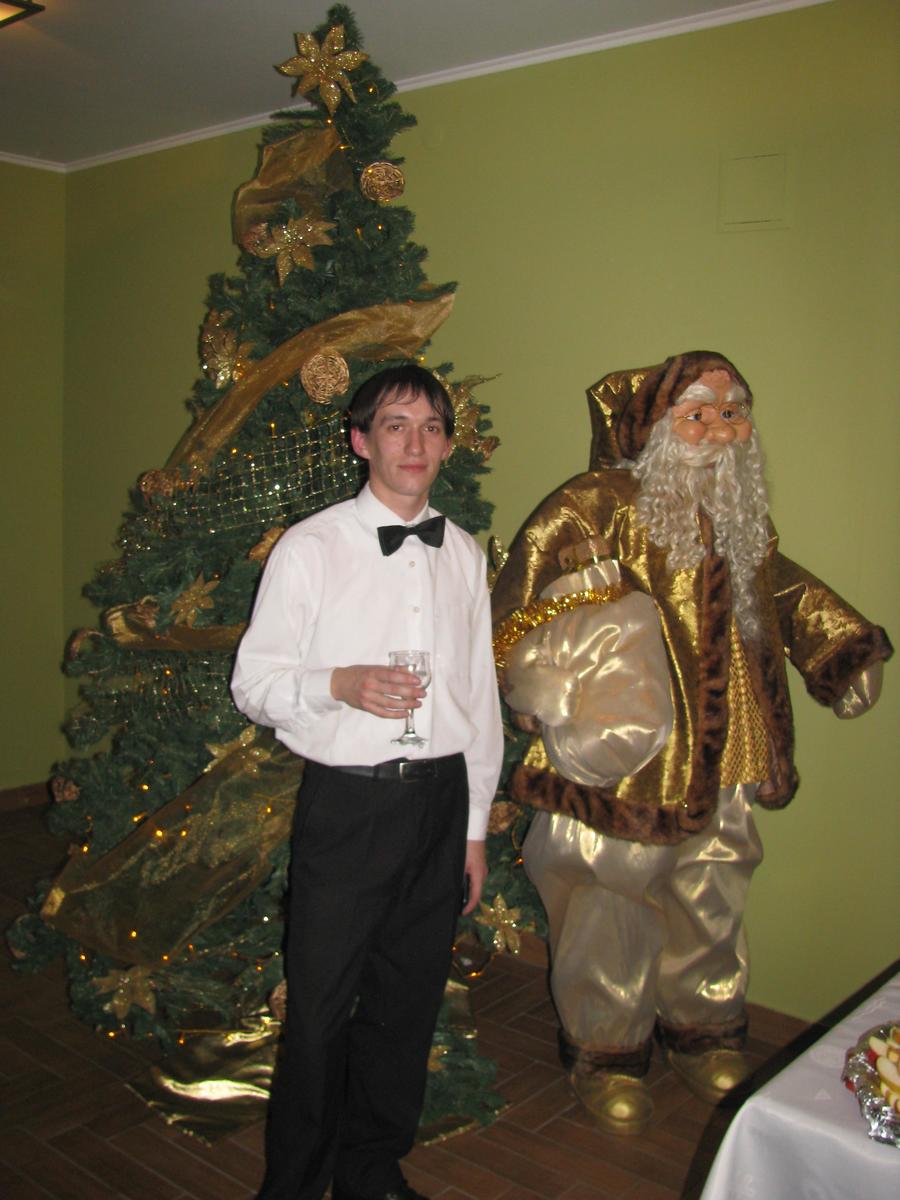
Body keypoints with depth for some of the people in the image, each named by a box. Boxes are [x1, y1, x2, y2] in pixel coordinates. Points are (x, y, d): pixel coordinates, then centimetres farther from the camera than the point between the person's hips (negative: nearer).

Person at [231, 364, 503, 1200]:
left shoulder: (464, 556, 8)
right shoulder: (309, 548, -5)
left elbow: (479, 693, 12)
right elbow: (252, 683, -3)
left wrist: (475, 827, 12)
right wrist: (339, 684, -23)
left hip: (440, 796, 4)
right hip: (346, 802, -4)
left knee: (408, 1002, 15)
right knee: (319, 1009, 4)